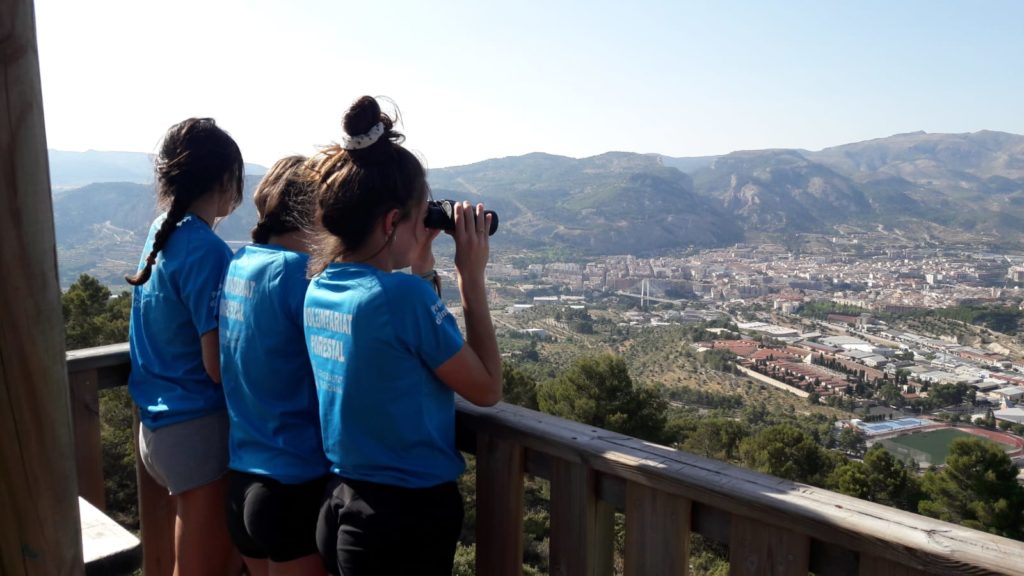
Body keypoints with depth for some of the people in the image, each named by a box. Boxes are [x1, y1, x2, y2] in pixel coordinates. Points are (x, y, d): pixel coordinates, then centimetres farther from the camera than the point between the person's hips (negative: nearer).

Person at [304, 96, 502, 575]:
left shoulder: (319, 290, 0)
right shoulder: (405, 295, -24)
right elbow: (487, 388, -13)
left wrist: (421, 266, 9)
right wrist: (472, 276, -10)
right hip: (409, 516, -7)